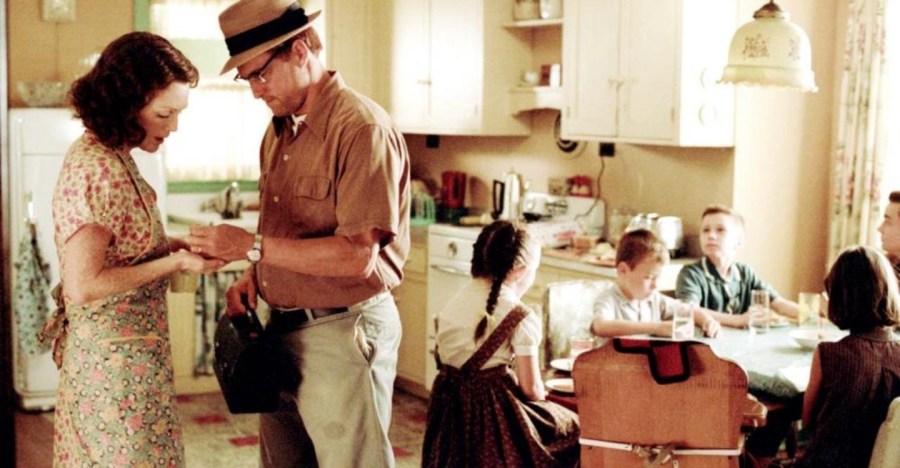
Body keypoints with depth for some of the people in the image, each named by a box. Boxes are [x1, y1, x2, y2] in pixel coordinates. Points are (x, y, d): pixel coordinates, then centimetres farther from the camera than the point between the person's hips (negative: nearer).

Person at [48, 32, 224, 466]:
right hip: (117, 359, -10)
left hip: (108, 353, 10)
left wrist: (177, 246, 0)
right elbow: (83, 286, -24)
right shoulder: (98, 170, -22)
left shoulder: (108, 156, 7)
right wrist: (175, 263, -19)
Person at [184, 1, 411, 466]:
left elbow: (358, 256, -23)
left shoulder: (361, 128, -17)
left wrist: (251, 246, -22)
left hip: (343, 332, -8)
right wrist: (254, 276, 2)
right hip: (282, 326, 8)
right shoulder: (279, 129, 10)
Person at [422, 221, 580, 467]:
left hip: (448, 408, 7)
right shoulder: (521, 318, -15)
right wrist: (539, 392, 9)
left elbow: (442, 355, 9)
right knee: (572, 427, 15)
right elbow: (531, 389, -12)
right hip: (493, 408, -7)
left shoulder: (455, 302, 5)